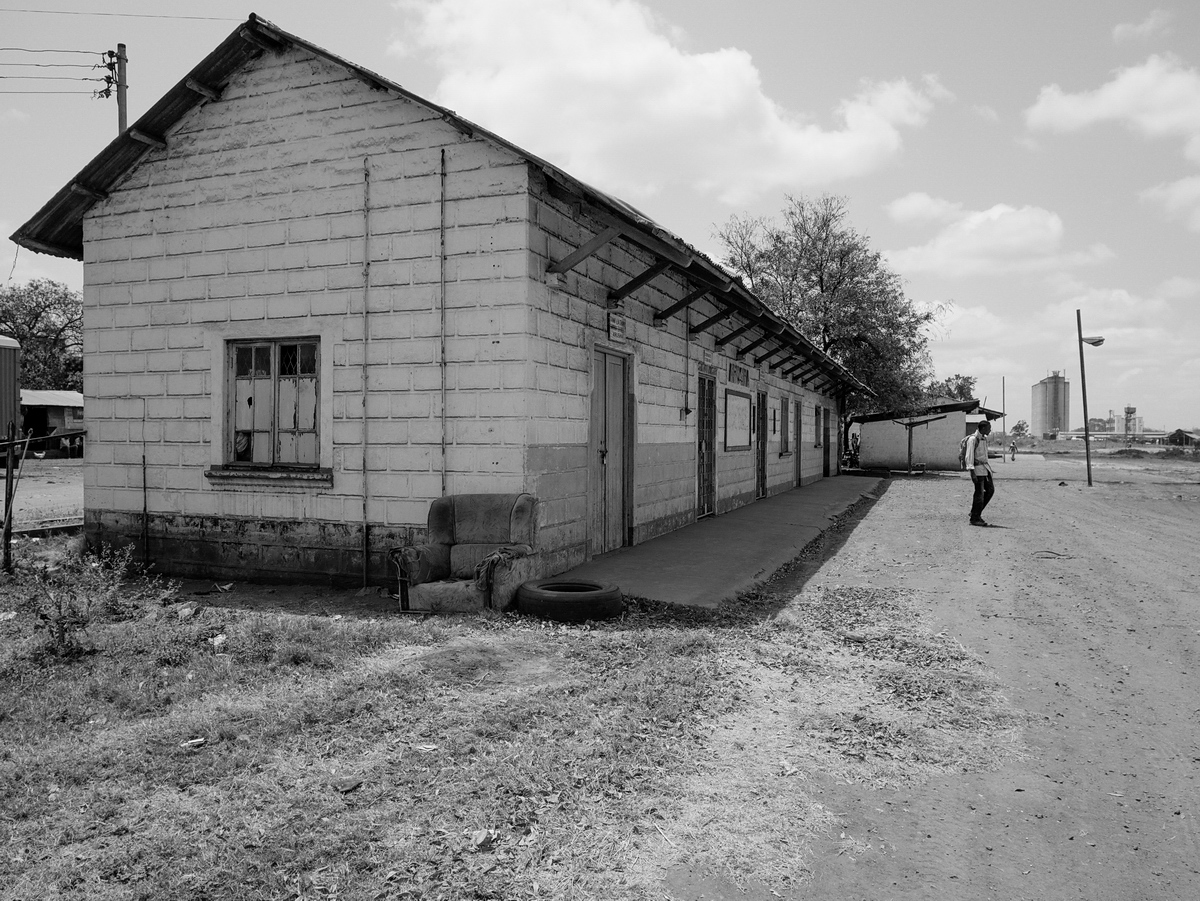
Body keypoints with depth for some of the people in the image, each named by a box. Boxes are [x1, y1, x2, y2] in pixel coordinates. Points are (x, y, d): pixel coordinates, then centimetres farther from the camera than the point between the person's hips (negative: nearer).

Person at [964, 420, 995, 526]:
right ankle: (974, 519, 2)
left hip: (985, 467, 9)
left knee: (990, 489, 9)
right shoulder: (973, 439, -14)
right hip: (977, 467, -9)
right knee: (979, 493, -6)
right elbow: (969, 456, -18)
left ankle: (975, 512, 18)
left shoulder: (984, 438, 13)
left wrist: (988, 468, 21)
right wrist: (972, 473, -23)